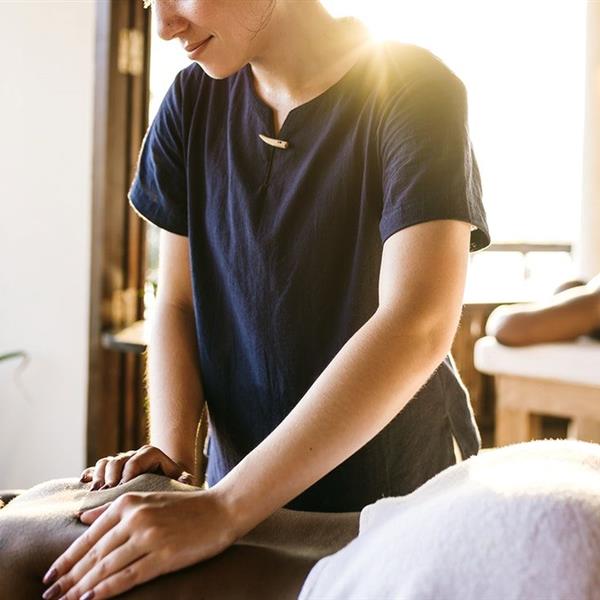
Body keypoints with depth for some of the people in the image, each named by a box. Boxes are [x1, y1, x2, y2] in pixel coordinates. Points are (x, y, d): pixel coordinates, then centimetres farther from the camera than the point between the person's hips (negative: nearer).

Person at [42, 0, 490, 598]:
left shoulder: (411, 89, -19)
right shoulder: (194, 101, -3)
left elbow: (418, 325, -30)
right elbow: (177, 301, 0)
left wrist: (221, 509, -35)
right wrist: (170, 455, -18)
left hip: (399, 490, -4)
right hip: (243, 481, 4)